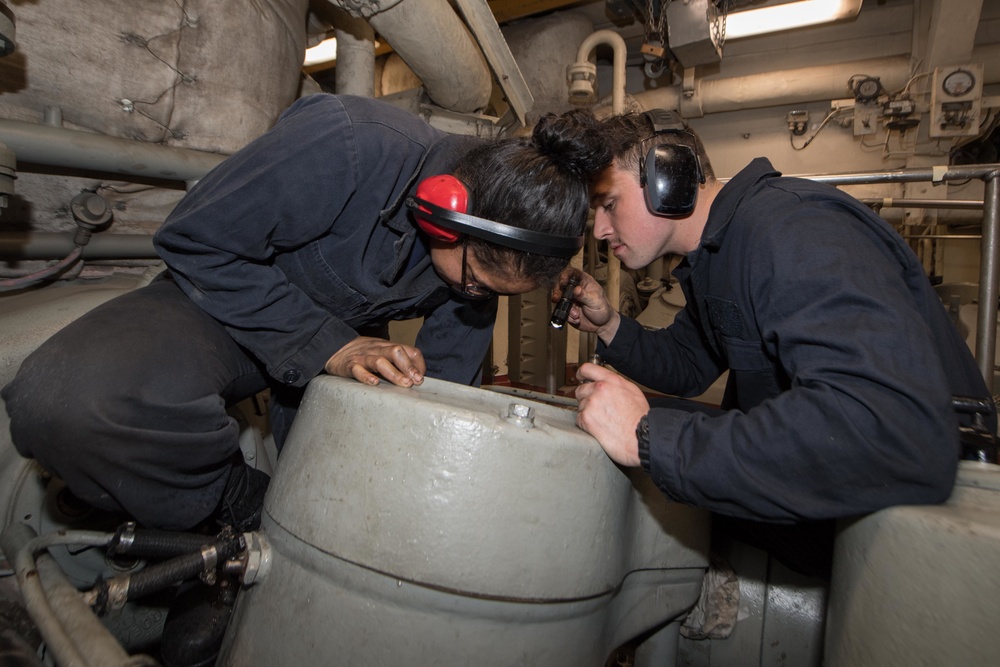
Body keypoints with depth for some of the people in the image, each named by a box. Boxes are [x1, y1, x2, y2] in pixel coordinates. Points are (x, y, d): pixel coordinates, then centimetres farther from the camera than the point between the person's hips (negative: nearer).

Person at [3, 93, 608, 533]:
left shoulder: (487, 248, -12)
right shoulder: (348, 143, -32)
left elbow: (446, 376, -1)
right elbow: (195, 243, -23)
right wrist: (322, 346, -31)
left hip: (347, 341, 5)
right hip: (225, 300, -3)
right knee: (65, 398, -31)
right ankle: (249, 512, -9)